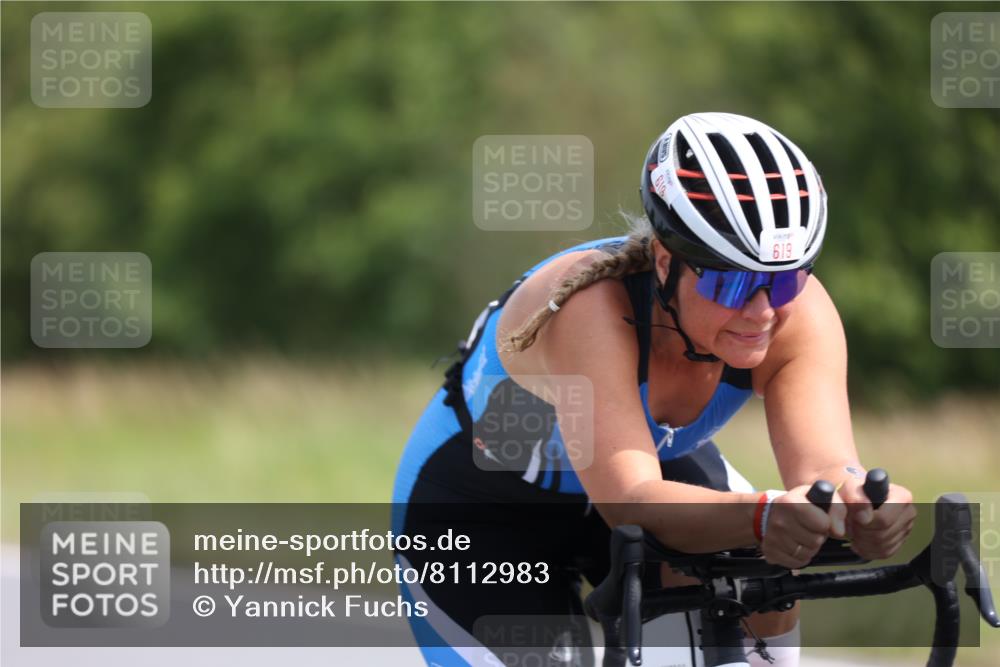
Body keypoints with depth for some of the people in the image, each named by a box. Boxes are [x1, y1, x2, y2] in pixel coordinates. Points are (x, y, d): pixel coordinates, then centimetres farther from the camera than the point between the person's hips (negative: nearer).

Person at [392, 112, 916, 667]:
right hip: (480, 513, -4)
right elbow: (630, 502, -49)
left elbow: (820, 464, -40)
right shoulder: (589, 308, -39)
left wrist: (855, 495, -65)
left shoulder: (800, 311, -27)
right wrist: (761, 518, -69)